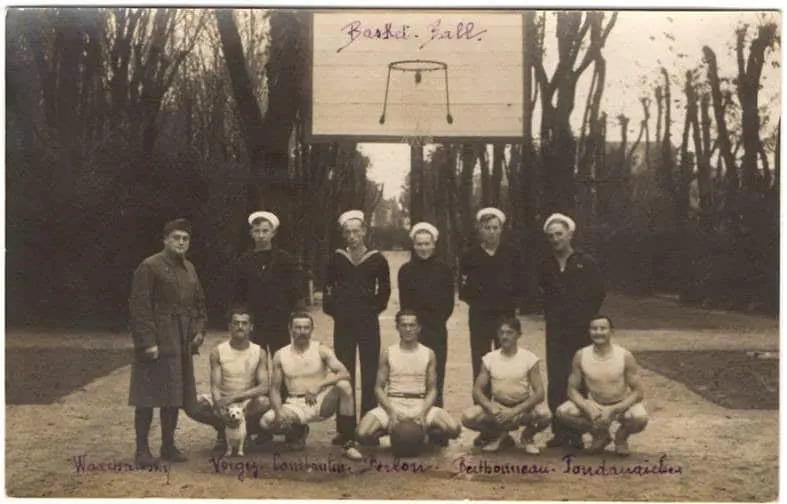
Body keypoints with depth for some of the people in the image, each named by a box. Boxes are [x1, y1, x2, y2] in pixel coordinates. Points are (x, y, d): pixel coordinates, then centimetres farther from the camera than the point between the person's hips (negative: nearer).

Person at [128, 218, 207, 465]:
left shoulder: (189, 268, 14)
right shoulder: (149, 267, -9)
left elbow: (199, 303, 20)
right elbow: (139, 307, -13)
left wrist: (199, 330, 5)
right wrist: (147, 342, -18)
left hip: (182, 343, 7)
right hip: (156, 342, -7)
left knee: (175, 396, 12)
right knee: (148, 397, -1)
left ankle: (168, 445, 23)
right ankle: (142, 449, 9)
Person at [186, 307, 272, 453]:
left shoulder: (259, 353, -5)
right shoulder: (217, 352, -5)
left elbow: (264, 387, -14)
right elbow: (215, 386, -11)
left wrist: (235, 396, -29)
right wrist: (220, 407, -32)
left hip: (248, 403, -1)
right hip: (223, 400, 1)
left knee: (264, 402, -35)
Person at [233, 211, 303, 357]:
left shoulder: (284, 260, 1)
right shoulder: (244, 261, 7)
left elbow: (296, 296, 1)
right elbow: (238, 297, 11)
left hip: (280, 323, -2)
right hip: (253, 324, 2)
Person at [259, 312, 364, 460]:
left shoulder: (321, 350, -3)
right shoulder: (280, 355, 2)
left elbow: (345, 374, -15)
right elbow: (275, 389, 3)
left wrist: (318, 386, -30)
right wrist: (278, 410, -18)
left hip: (321, 402, -1)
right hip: (295, 405, 2)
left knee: (344, 386, -30)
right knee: (266, 421, -25)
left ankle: (349, 444, -20)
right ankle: (299, 430, 11)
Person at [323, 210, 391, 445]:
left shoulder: (377, 260, 1)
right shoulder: (336, 259, 3)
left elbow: (385, 290, 9)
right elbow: (328, 289, 10)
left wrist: (374, 309, 1)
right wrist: (333, 309, 0)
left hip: (369, 324, -1)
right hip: (343, 324, 1)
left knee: (370, 377, 1)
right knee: (344, 377, 4)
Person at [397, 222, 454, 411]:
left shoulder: (444, 269, 6)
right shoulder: (406, 271, 5)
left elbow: (449, 304, 6)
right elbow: (404, 304, 5)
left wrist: (435, 322, -2)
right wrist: (418, 322, -4)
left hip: (437, 331, 0)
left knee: (436, 377, -1)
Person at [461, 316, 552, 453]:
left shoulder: (529, 358, -8)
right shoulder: (489, 358, -2)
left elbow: (539, 393, -14)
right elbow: (477, 390, -4)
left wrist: (515, 411, -26)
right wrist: (491, 409, -24)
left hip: (523, 408, -2)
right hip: (496, 406, 2)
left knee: (545, 415, -33)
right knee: (468, 417, -25)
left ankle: (527, 436, 3)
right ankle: (499, 436, 6)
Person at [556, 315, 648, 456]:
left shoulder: (625, 356, -19)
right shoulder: (581, 356, -13)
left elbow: (638, 392, -16)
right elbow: (572, 389, -7)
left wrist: (613, 410, -28)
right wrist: (587, 407, -27)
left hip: (622, 405, -2)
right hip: (594, 405, 2)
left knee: (640, 417, -35)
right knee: (563, 412, -23)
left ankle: (622, 436, 4)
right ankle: (600, 434, 6)